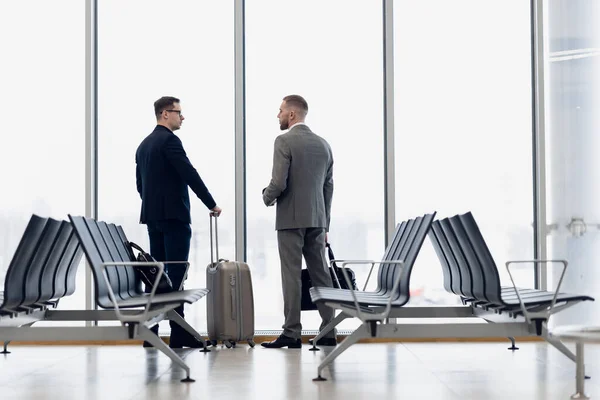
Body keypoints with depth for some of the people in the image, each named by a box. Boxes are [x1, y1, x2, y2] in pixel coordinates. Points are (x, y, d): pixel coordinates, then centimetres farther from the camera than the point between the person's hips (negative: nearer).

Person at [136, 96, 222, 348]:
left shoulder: (144, 145, 17)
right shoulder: (169, 140, -10)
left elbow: (140, 184, 21)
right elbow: (190, 174, -16)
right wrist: (212, 204, -8)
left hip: (152, 215, 9)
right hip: (173, 214, -9)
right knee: (176, 274, -8)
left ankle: (150, 332, 9)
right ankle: (179, 334, -8)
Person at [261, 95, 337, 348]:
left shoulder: (284, 141, -9)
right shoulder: (323, 144, 12)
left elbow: (279, 183, -17)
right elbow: (328, 187, 14)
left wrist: (267, 197, 5)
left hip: (291, 218, -6)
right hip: (317, 219, 6)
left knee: (292, 276, -4)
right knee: (321, 275, 8)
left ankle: (292, 334, -2)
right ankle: (328, 332, 9)